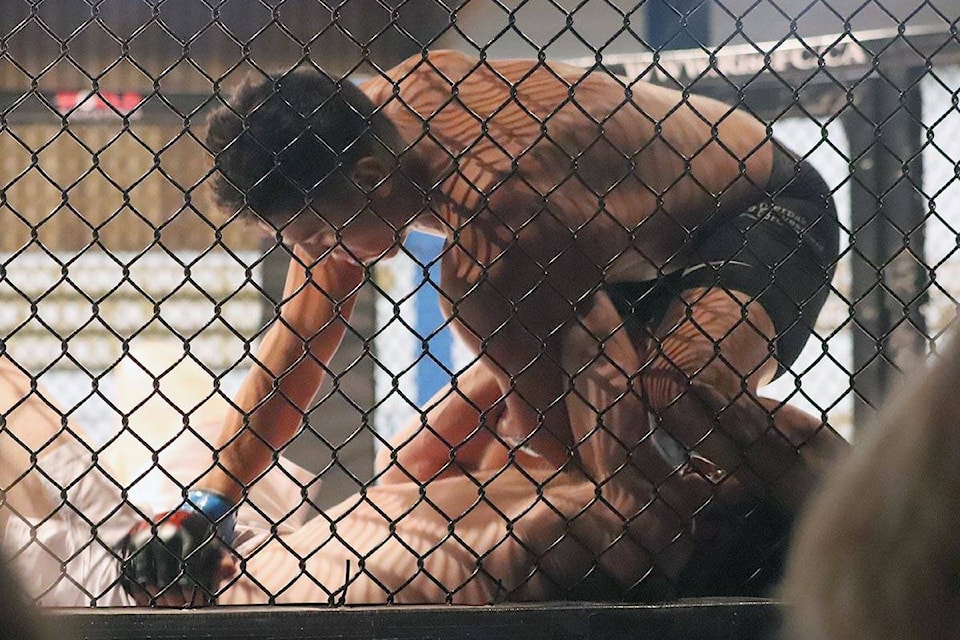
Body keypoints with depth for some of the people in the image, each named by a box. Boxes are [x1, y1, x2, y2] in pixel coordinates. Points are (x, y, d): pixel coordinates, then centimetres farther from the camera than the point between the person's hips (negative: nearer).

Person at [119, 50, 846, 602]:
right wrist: (209, 504, -10)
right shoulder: (371, 112, -15)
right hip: (642, 254, 9)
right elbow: (295, 344, -5)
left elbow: (551, 442, -28)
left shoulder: (485, 229, -39)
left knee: (675, 378, -42)